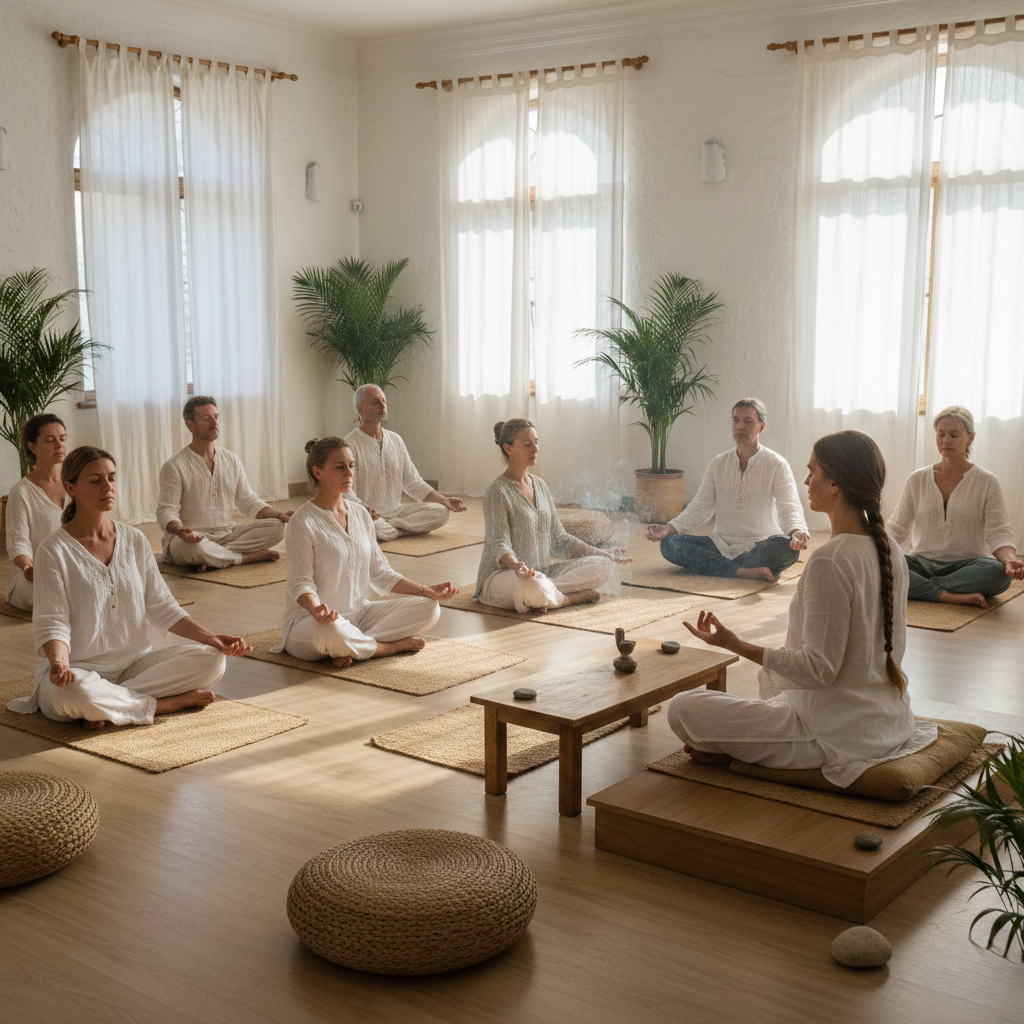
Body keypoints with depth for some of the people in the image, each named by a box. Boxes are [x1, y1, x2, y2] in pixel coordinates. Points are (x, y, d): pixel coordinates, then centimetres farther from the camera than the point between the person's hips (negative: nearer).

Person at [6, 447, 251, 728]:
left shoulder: (135, 540, 7)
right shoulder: (54, 550, -8)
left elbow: (162, 607, 8)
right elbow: (52, 623, -12)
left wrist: (210, 638, -6)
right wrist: (59, 663, -34)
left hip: (135, 663, 5)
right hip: (80, 669, -5)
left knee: (211, 660, -17)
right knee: (76, 694, -41)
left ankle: (108, 704, -17)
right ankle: (172, 702, -18)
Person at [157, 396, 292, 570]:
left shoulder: (232, 460, 11)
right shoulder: (174, 466, -7)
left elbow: (248, 502, 13)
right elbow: (166, 511, -12)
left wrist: (280, 515, -5)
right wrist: (180, 530, -36)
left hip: (227, 534, 6)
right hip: (193, 537, -6)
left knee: (277, 527, -14)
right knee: (192, 547, -42)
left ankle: (212, 558, -23)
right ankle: (251, 557, -19)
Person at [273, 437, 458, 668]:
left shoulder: (360, 514, 9)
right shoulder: (303, 522, -12)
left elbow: (379, 572, 13)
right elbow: (300, 583, -16)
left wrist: (426, 591, 2)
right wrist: (316, 610, -38)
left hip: (359, 614, 7)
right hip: (311, 620, -7)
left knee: (429, 609, -8)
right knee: (329, 632, -43)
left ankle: (349, 650, -16)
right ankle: (392, 646, -12)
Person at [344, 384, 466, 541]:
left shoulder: (395, 440, 13)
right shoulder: (349, 444, -8)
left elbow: (412, 481, 16)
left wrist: (444, 501, 4)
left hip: (396, 511, 6)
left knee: (440, 512, -14)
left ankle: (388, 527, -15)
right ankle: (403, 529, -15)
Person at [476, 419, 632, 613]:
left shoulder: (540, 486, 14)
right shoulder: (498, 490, -9)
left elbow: (558, 538, 17)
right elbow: (499, 543, -17)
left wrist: (601, 552, 10)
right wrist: (516, 565, -39)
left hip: (542, 574, 8)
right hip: (501, 575, -7)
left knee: (602, 566, -11)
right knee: (533, 587, -42)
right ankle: (576, 596, -15)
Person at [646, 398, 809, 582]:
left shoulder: (777, 465, 0)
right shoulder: (717, 464, 10)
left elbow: (790, 507, -10)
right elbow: (699, 508, 8)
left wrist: (796, 532, -34)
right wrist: (669, 529, -9)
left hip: (760, 545, -3)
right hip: (721, 544, 3)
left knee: (787, 547, -37)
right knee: (669, 543, -21)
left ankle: (702, 566, -30)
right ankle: (744, 571, -31)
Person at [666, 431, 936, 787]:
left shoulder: (830, 561, -25)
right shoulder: (889, 549, 2)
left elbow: (819, 668, -25)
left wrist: (735, 644, -24)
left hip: (840, 733, -9)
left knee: (682, 708, -10)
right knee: (770, 676, 35)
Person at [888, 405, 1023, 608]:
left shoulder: (986, 482, 2)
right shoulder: (917, 480, 9)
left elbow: (999, 534, -5)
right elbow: (897, 529, 10)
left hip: (967, 565, -1)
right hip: (922, 563, 1)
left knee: (997, 571, -36)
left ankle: (919, 588, -28)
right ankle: (951, 596, -32)